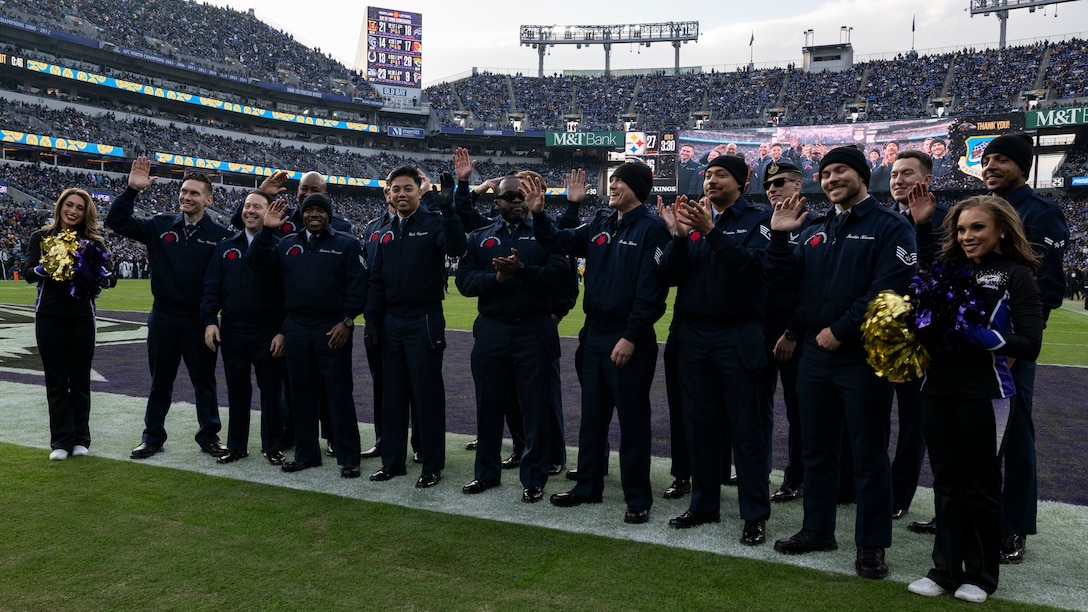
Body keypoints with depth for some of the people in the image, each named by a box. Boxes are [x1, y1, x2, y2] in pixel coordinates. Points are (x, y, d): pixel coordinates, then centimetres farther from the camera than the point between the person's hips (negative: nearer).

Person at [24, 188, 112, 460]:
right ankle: (61, 440, 10)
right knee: (56, 380, 4)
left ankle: (80, 438, 15)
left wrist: (91, 272, -22)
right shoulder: (41, 237, 4)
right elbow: (28, 274, -5)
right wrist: (46, 267, -24)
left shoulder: (92, 241, 5)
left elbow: (104, 276, -1)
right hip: (49, 316, 0)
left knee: (80, 379, 6)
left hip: (81, 317, 0)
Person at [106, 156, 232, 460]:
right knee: (160, 381, 14)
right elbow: (116, 221, -1)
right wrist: (132, 189, -12)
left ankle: (209, 436, 24)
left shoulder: (219, 235, -5)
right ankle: (153, 437, 27)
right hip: (163, 318, 2)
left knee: (204, 381, 10)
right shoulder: (160, 226, 2)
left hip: (200, 320, -2)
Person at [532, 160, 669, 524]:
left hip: (629, 341, -7)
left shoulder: (651, 229, -10)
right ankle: (588, 487, 30)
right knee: (592, 416, 16)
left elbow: (651, 290, -16)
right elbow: (558, 242, 14)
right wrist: (538, 214, -2)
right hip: (594, 336, 7)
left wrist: (630, 337, -20)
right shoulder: (599, 226, 11)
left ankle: (638, 499, 14)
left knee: (633, 421, 2)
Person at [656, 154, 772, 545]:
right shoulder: (692, 217, 10)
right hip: (693, 334, 5)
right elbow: (670, 276, 1)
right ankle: (704, 504, 24)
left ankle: (755, 515, 11)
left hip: (739, 337, -4)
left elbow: (751, 265, -19)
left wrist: (712, 231, -28)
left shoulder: (757, 219, -1)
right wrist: (678, 236, -14)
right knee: (700, 425, 11)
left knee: (747, 426, 1)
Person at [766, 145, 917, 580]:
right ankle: (818, 530, 30)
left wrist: (839, 331, -17)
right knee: (816, 449, 15)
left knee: (868, 455, 3)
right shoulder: (815, 231, 14)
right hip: (815, 356, 6)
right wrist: (779, 235, 0)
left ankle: (872, 545, 17)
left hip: (863, 357, -6)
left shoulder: (890, 227, -6)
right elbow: (784, 276, 12)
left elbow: (887, 289, -17)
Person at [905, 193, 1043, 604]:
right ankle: (945, 569, 22)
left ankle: (981, 576, 23)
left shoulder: (1017, 275, -4)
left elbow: (1030, 345, -10)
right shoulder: (948, 268, 8)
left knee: (981, 485, 8)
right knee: (946, 483, 11)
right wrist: (920, 223, 11)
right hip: (938, 389, 4)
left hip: (984, 393, -4)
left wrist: (977, 333, -21)